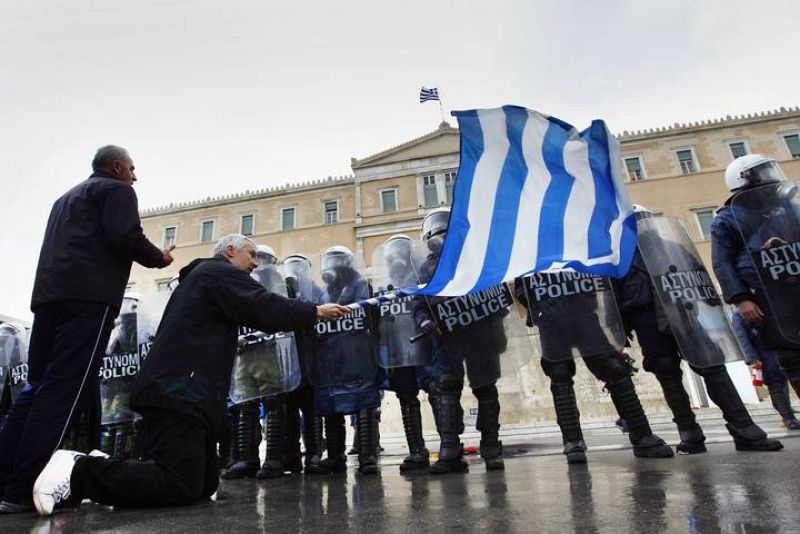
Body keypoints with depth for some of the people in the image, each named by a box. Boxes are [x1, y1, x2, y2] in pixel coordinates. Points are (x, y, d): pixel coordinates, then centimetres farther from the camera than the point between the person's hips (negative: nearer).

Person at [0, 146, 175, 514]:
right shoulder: (116, 190, 5)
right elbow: (125, 237, -11)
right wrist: (158, 258, 4)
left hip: (48, 294, 9)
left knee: (39, 386, 10)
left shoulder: (67, 197, 33)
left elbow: (63, 247, 29)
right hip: (88, 296, -9)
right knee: (67, 389, -11)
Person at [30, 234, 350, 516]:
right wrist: (316, 312, -2)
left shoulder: (201, 275, 28)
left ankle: (104, 470, 13)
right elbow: (269, 310, -13)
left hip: (177, 392, 11)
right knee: (182, 485, -15)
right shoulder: (222, 272, -4)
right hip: (179, 394, -11)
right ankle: (80, 472, -8)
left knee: (205, 484, 9)